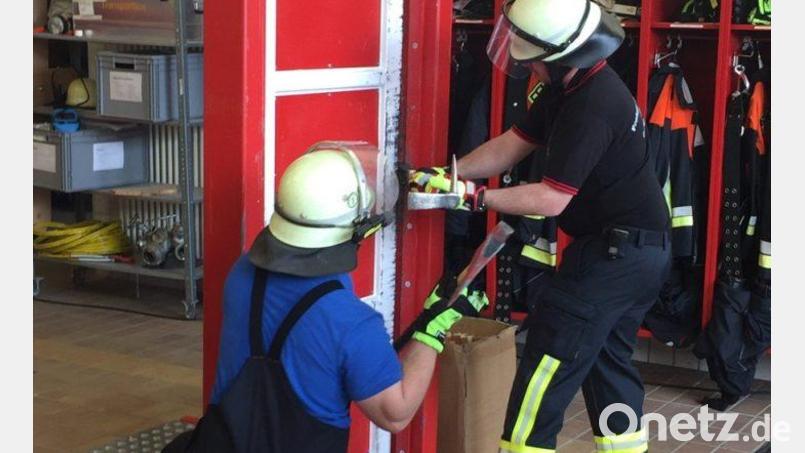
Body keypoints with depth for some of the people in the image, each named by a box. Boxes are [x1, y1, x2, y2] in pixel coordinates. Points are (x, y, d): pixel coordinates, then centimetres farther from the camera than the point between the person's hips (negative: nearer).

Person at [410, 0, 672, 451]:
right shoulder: (573, 88, 7)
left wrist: (476, 197, -18)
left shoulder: (593, 107, -24)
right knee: (609, 358, 18)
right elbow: (510, 146, 8)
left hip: (615, 252, -10)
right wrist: (448, 174, -1)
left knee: (550, 358, -6)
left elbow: (552, 199, -23)